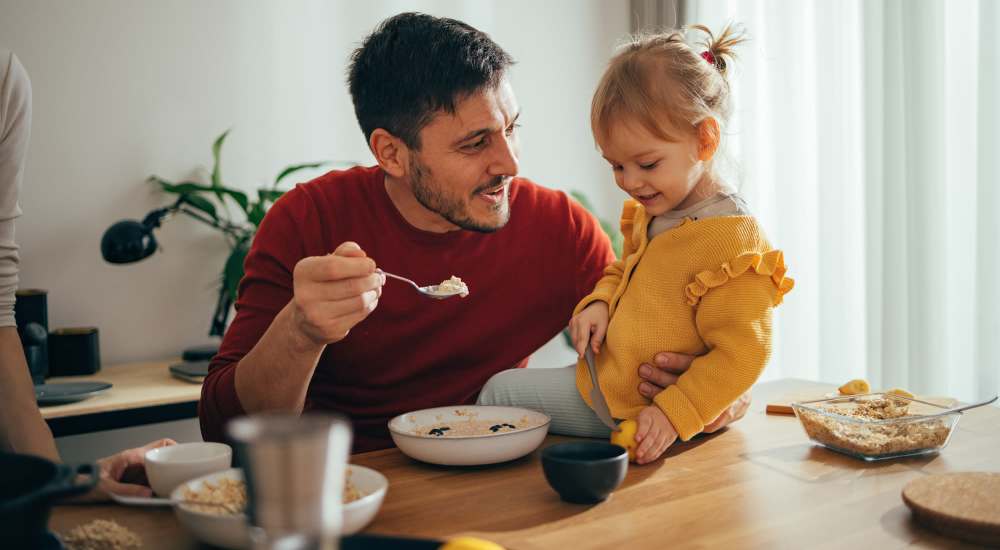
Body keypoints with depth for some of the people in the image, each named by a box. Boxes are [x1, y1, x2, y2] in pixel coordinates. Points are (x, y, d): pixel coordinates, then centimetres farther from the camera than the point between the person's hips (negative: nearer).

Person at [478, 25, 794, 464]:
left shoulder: (734, 243, -24)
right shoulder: (648, 214, 3)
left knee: (502, 391, -1)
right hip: (606, 381, 9)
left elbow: (741, 353, -24)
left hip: (643, 414, -9)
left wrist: (674, 414, -29)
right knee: (502, 387, 16)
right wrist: (599, 302, -1)